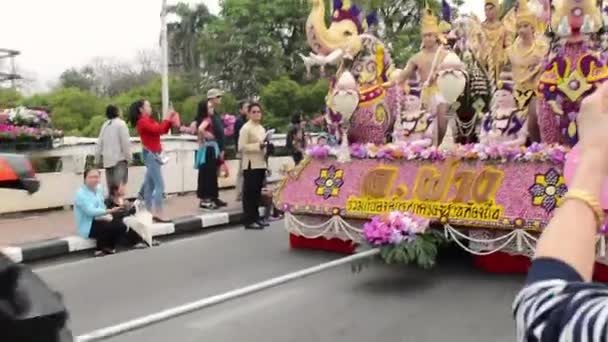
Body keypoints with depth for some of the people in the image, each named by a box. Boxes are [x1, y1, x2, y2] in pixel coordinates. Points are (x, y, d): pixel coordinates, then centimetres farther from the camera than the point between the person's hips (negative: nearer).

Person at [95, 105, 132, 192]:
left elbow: (100, 143, 14)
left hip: (107, 159, 6)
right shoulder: (121, 123, -5)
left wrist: (98, 158, 19)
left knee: (111, 186, 9)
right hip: (119, 158, -6)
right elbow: (125, 141, -11)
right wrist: (129, 156, -6)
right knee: (119, 185, -11)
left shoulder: (105, 125, 14)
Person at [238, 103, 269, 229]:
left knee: (257, 192, 11)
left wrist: (266, 146, 7)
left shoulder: (261, 128, 16)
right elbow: (241, 147, -16)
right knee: (249, 193, -5)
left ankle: (256, 218, 19)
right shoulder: (246, 128, -8)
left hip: (260, 164, 8)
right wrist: (258, 146, -20)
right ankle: (249, 220, -2)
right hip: (251, 165, -7)